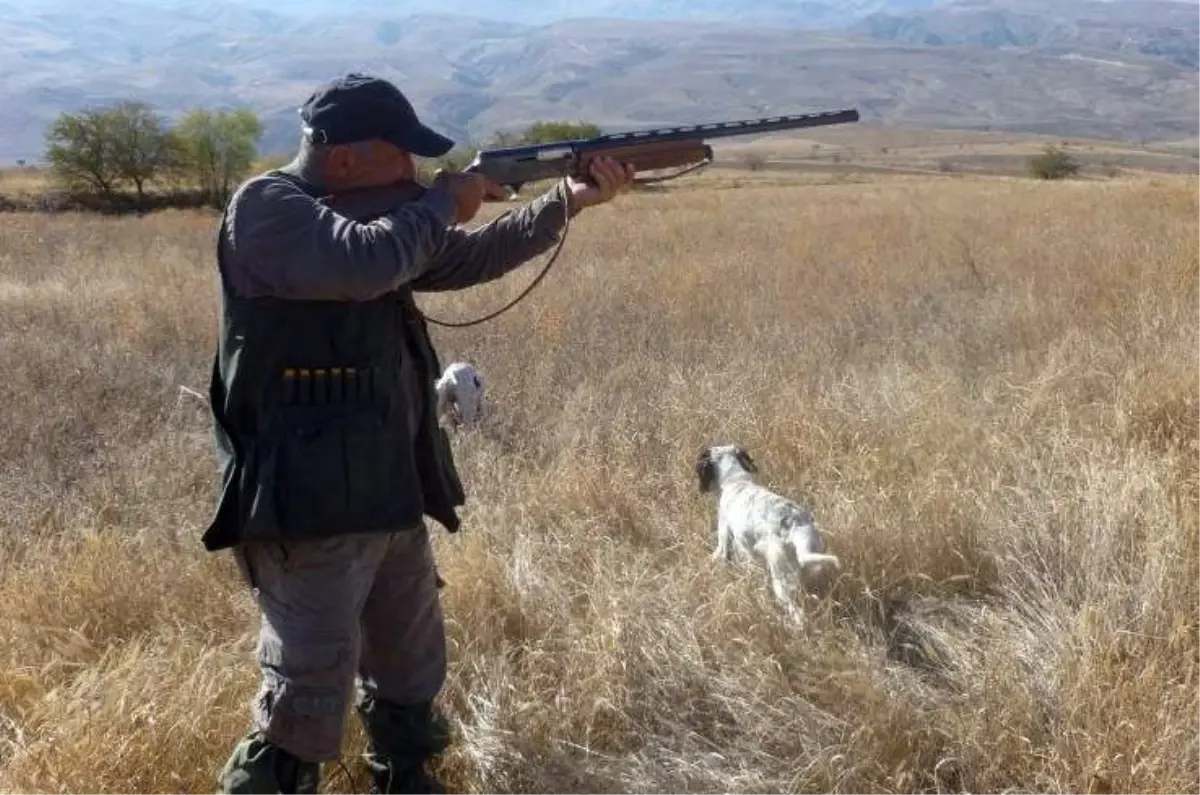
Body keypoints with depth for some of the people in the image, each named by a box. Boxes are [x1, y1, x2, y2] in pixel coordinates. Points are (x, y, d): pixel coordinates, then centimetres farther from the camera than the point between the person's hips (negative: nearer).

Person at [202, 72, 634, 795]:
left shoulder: (373, 216, 13)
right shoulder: (266, 209, -13)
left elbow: (468, 259, 19)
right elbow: (362, 264, -30)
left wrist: (568, 201, 10)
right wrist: (441, 202, -13)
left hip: (391, 498, 9)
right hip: (308, 509, -9)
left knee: (414, 676, 21)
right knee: (307, 710, -4)